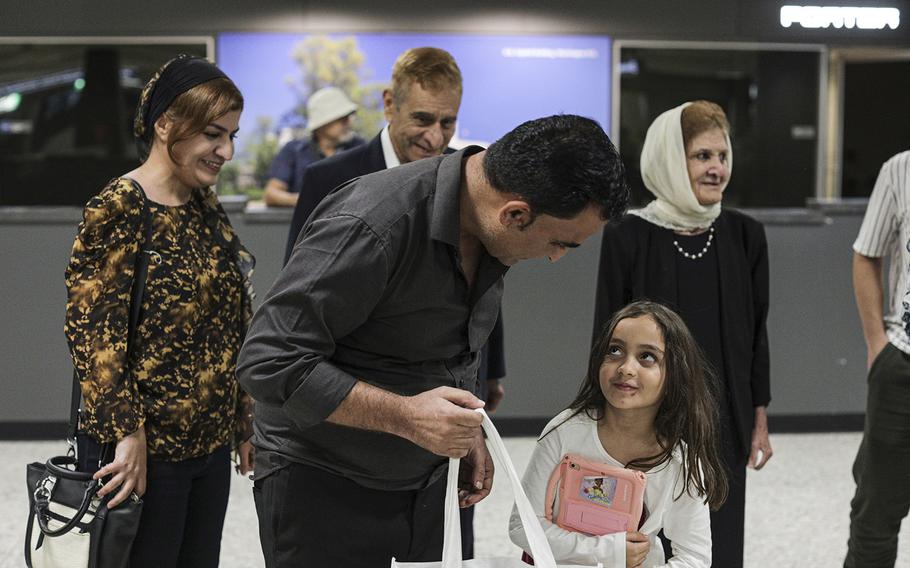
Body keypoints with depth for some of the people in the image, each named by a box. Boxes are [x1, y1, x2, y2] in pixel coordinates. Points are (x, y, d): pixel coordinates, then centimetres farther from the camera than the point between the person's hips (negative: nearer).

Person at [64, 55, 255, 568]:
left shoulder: (207, 208, 10)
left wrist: (243, 422, 15)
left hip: (212, 442, 7)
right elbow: (92, 329, -17)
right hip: (149, 449, -7)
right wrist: (128, 435, -21)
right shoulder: (118, 209, -13)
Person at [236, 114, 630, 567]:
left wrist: (467, 428, 11)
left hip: (423, 477, 7)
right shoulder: (371, 227, -28)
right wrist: (403, 416, -31)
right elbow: (269, 363, -27)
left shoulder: (488, 226, -1)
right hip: (321, 482, -7)